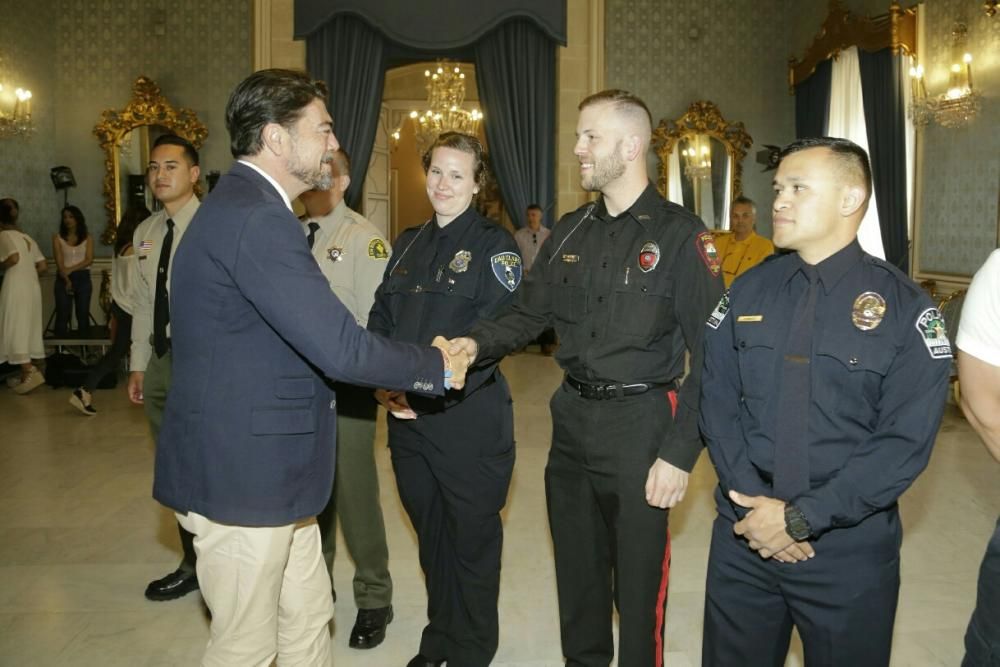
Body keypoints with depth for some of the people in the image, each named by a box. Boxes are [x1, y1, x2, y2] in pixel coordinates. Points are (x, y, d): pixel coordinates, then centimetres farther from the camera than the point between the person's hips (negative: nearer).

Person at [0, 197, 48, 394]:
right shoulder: (26, 237, 15)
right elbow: (42, 265, 12)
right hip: (33, 286, 8)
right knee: (26, 329, 11)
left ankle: (30, 372, -15)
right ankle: (25, 373, 13)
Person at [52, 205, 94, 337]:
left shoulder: (88, 238, 7)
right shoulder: (57, 238, 6)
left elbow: (89, 260, -3)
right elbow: (59, 262, -3)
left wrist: (71, 269, -14)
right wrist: (67, 280, -14)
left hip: (83, 278, 1)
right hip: (63, 279, -1)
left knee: (83, 314, 1)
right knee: (62, 314, -4)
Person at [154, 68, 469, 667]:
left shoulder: (247, 207, 12)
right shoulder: (255, 218, -22)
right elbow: (338, 347, -27)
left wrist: (397, 380, 10)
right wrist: (437, 367, -11)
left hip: (267, 466, 10)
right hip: (242, 476, -10)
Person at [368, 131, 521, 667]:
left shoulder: (493, 245, -6)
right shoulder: (408, 244, 12)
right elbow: (380, 321, 11)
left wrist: (431, 389, -21)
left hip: (470, 416, -5)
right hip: (405, 417, 6)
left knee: (472, 541, 9)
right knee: (430, 536, 18)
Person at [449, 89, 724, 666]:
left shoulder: (681, 235, -9)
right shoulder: (571, 231, 9)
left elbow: (709, 355, -11)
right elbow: (530, 314, 10)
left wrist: (681, 452, -15)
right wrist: (476, 344, -10)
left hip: (640, 424, -5)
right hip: (572, 421, 6)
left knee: (638, 580, 8)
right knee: (577, 569, 20)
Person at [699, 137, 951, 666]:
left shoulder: (905, 308, -8)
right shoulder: (748, 292, 3)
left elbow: (905, 442, -13)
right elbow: (717, 401, -1)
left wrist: (800, 519, -17)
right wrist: (752, 503, -12)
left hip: (849, 550, -2)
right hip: (744, 535, 3)